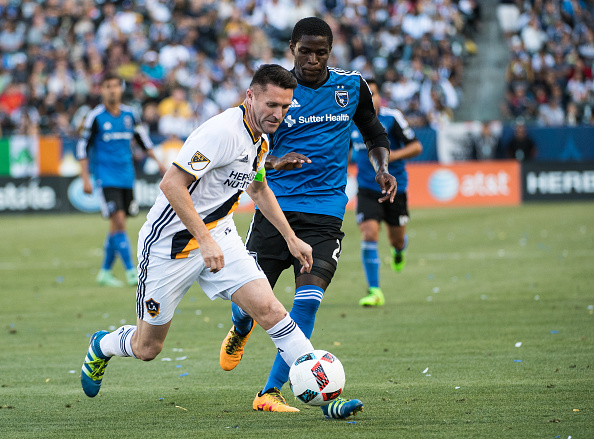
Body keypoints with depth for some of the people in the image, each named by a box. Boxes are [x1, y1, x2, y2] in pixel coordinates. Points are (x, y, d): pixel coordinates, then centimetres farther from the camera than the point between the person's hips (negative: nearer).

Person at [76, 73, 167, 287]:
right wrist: (85, 179, -9)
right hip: (106, 178, -5)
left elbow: (142, 138, 21)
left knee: (117, 226, 7)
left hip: (126, 177, 5)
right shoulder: (95, 117, -6)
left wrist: (158, 162, 20)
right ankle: (131, 272, -14)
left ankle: (105, 272, 19)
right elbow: (83, 147, -3)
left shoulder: (130, 115, 7)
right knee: (119, 221, -15)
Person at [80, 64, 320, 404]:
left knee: (267, 307, -15)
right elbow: (172, 184, -29)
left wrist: (292, 239, 22)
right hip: (170, 242, -7)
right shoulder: (223, 132, -26)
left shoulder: (260, 140, 4)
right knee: (147, 348, 7)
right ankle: (103, 346, 40)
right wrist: (205, 241, -32)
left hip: (219, 236, 7)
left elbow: (259, 189, 25)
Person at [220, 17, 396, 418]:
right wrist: (273, 162, -20)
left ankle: (270, 392, -9)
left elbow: (375, 133, 21)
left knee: (309, 298, -17)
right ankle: (242, 329, 40)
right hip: (275, 205, -1)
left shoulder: (352, 86, 7)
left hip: (325, 211, 1)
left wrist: (382, 168, 2)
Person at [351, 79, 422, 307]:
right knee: (369, 235, -16)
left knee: (397, 239, 10)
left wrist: (392, 156, -23)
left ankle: (398, 251, 51)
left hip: (395, 187, -1)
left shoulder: (392, 118, -10)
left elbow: (416, 146, -10)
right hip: (367, 190, 1)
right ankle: (374, 292, -12)